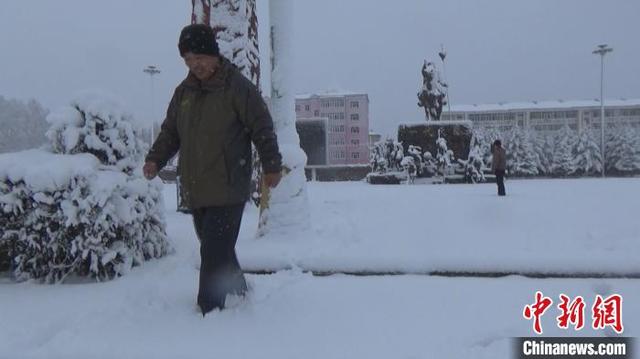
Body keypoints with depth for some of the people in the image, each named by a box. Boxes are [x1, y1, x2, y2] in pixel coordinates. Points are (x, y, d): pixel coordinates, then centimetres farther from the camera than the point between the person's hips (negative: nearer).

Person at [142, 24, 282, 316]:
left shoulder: (238, 87, -6)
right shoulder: (184, 92, 13)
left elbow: (262, 129, -6)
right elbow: (170, 132, 18)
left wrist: (271, 166, -9)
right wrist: (155, 159, 3)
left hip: (227, 191, -7)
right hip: (194, 191, 7)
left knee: (215, 254, -9)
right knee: (220, 251, 16)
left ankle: (209, 314, -1)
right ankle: (239, 294, 34)